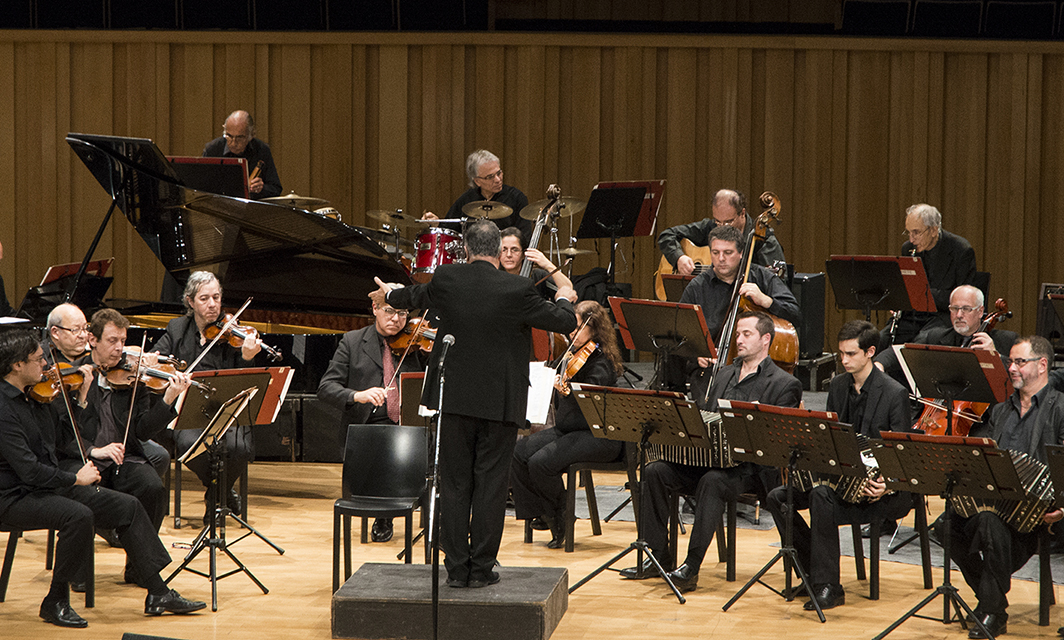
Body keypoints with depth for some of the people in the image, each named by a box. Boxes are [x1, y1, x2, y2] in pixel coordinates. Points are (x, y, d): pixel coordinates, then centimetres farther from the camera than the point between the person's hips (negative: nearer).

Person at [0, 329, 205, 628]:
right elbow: (28, 469, -26)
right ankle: (56, 602, -17)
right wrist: (75, 478, -16)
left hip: (50, 485, 10)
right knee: (79, 515, -34)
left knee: (127, 506, 2)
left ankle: (158, 593, 7)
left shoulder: (35, 396, 8)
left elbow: (60, 436, 21)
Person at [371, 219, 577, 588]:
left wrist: (389, 296, 43)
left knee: (455, 484, 9)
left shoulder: (446, 280, -4)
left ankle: (456, 568, 9)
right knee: (491, 484, 4)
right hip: (500, 402, -2)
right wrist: (563, 299, 20)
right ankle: (481, 568, 5)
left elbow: (416, 297, 19)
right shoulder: (517, 290, -13)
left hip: (455, 398, 2)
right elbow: (565, 323, -4)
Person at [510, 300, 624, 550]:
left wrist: (569, 389, -46)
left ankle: (560, 520, -4)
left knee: (541, 462, -27)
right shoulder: (571, 353, 13)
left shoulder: (601, 362, -12)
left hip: (597, 435, -8)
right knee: (519, 452, -12)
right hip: (566, 430, 8)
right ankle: (535, 514, -3)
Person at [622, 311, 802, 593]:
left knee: (712, 481, -37)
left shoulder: (784, 384, 0)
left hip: (752, 468, -7)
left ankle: (691, 567, -35)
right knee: (655, 471, -15)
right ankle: (659, 557, -11)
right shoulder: (724, 375, 23)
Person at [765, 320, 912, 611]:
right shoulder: (838, 385, 10)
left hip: (876, 483, -8)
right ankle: (813, 573, -2)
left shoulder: (894, 393, -11)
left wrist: (886, 485, -29)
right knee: (777, 498, -10)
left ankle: (829, 587, -29)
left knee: (822, 497, -35)